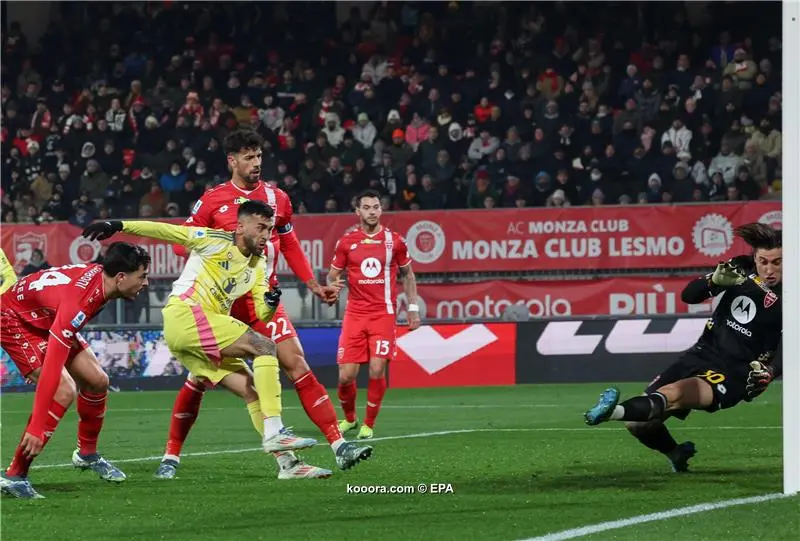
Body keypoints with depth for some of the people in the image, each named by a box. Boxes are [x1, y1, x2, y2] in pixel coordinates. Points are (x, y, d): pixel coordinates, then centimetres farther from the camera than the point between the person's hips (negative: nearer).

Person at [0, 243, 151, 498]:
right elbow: (51, 367, -42)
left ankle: (87, 453, 33)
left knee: (97, 381, 9)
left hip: (47, 320, 9)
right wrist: (36, 428, -43)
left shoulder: (100, 274, -15)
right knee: (64, 392, -23)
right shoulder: (78, 302, -40)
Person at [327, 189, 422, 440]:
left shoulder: (394, 240, 3)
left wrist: (413, 308, 11)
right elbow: (333, 274, 11)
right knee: (346, 375, -4)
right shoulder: (347, 241, 4)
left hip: (383, 313, -1)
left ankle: (368, 424, 5)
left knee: (377, 370, -13)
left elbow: (408, 275, 15)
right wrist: (331, 287, -12)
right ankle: (349, 418, 23)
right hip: (355, 313, 1)